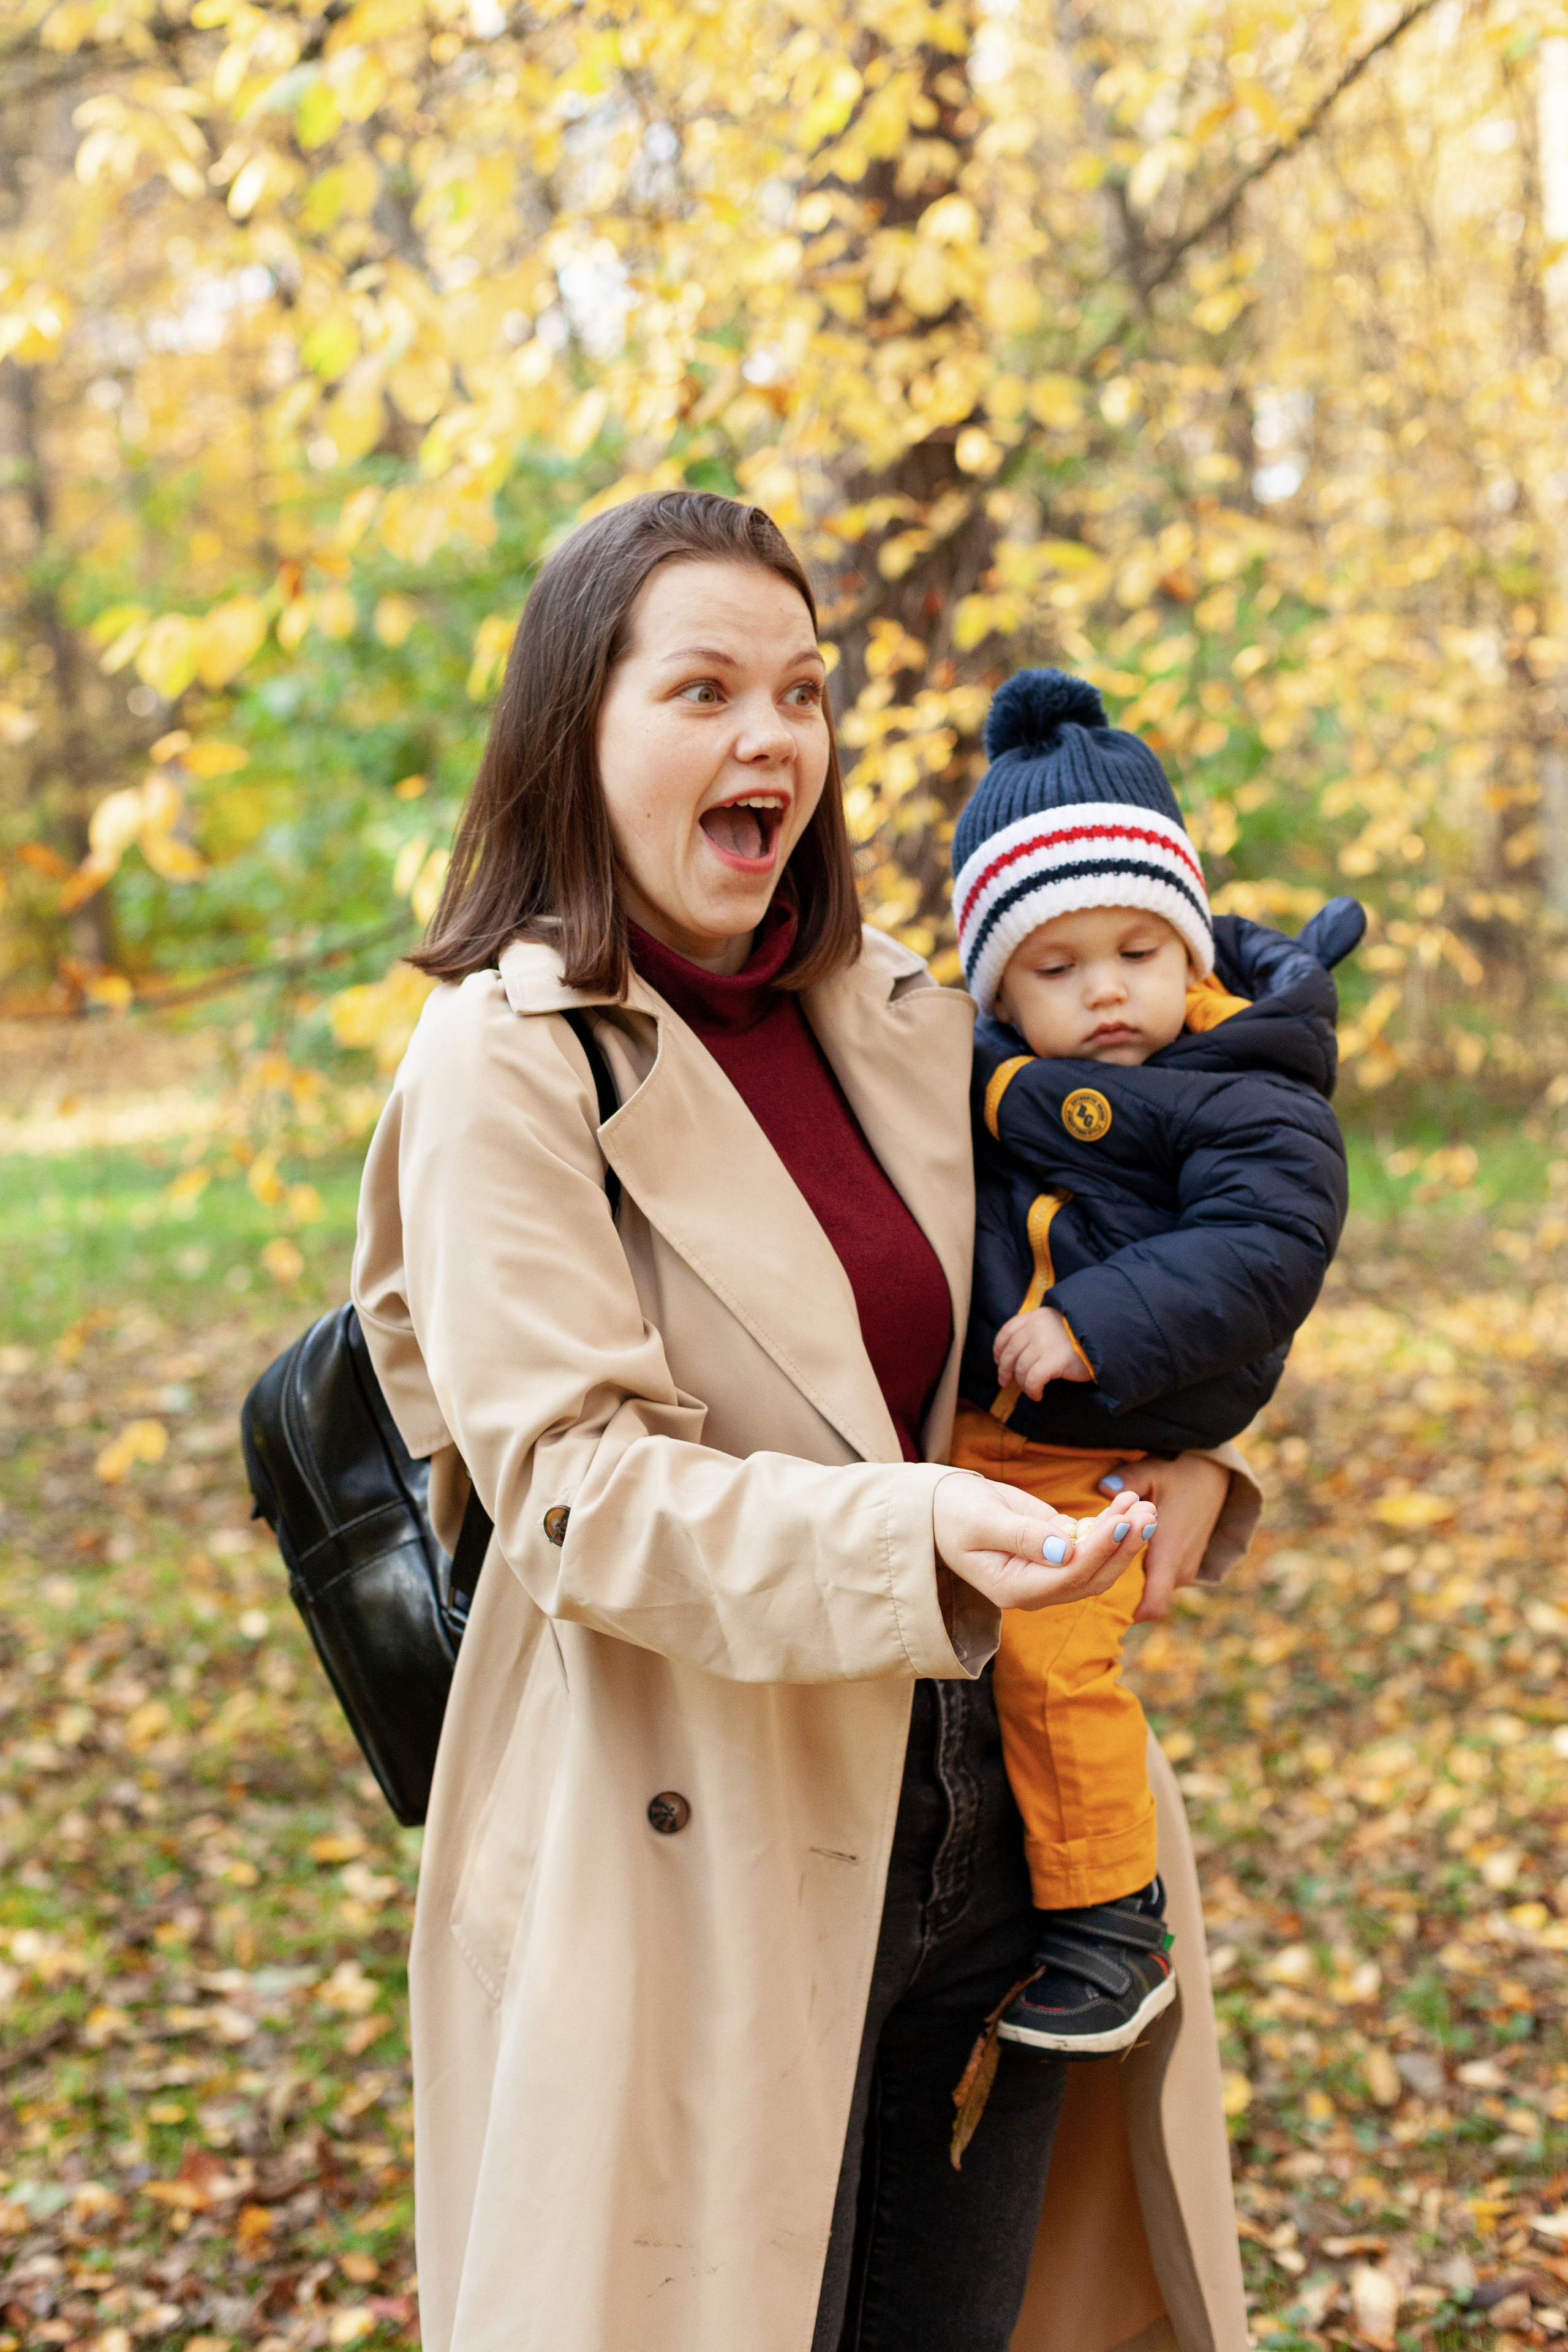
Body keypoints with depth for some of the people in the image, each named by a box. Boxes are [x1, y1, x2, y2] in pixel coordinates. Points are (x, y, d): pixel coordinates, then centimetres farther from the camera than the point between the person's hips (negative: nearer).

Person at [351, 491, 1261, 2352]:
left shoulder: (900, 1018, 8)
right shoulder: (505, 1061, -11)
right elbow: (572, 1484, -18)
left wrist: (1192, 1447, -2)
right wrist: (913, 1533, -32)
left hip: (999, 1828, 6)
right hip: (706, 1860, -6)